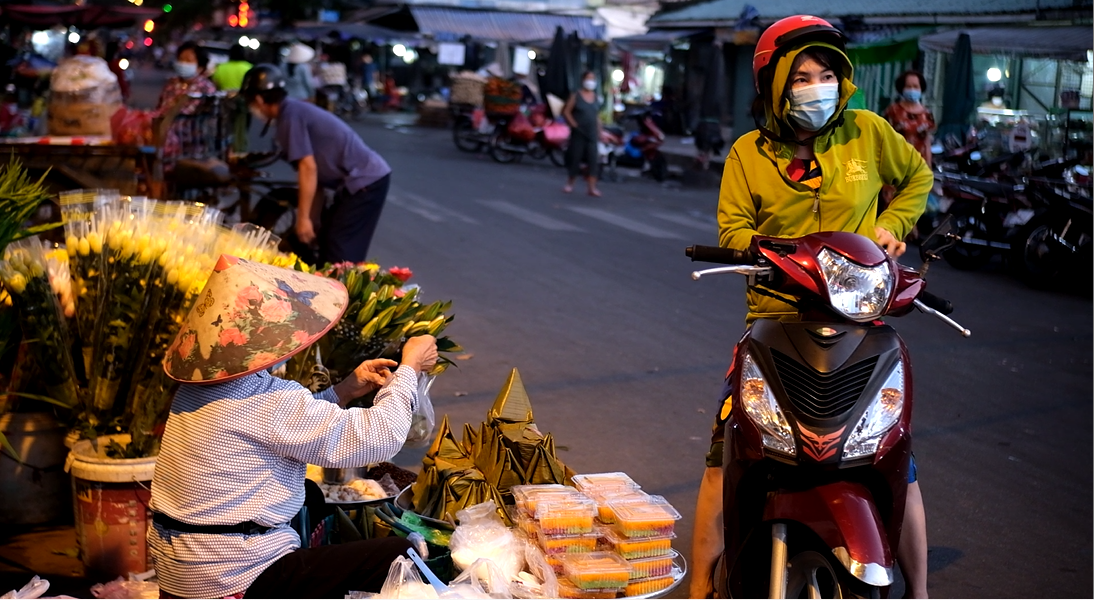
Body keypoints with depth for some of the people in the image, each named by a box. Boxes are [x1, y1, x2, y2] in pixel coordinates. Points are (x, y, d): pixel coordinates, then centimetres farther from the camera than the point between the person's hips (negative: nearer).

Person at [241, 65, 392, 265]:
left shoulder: (290, 115, -12)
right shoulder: (296, 110, 17)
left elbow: (308, 168, -19)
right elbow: (317, 168, 19)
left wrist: (303, 218, -15)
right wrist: (314, 216, 20)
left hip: (365, 182, -10)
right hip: (367, 177, 10)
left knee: (339, 257, -11)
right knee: (327, 243, 17)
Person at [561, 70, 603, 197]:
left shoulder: (596, 98, 9)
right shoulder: (576, 96, -3)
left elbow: (597, 116, 14)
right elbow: (566, 112, -3)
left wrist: (599, 132, 9)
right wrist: (574, 124, -11)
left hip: (592, 134, 3)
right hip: (578, 133, -3)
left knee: (593, 160, -5)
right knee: (575, 158, 3)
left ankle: (592, 187, -6)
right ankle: (569, 183, 20)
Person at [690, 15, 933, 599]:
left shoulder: (867, 131, 5)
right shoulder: (748, 153, 5)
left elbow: (917, 175, 22)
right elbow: (732, 228, 0)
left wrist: (892, 225, 6)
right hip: (776, 316, 0)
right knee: (724, 455, -6)